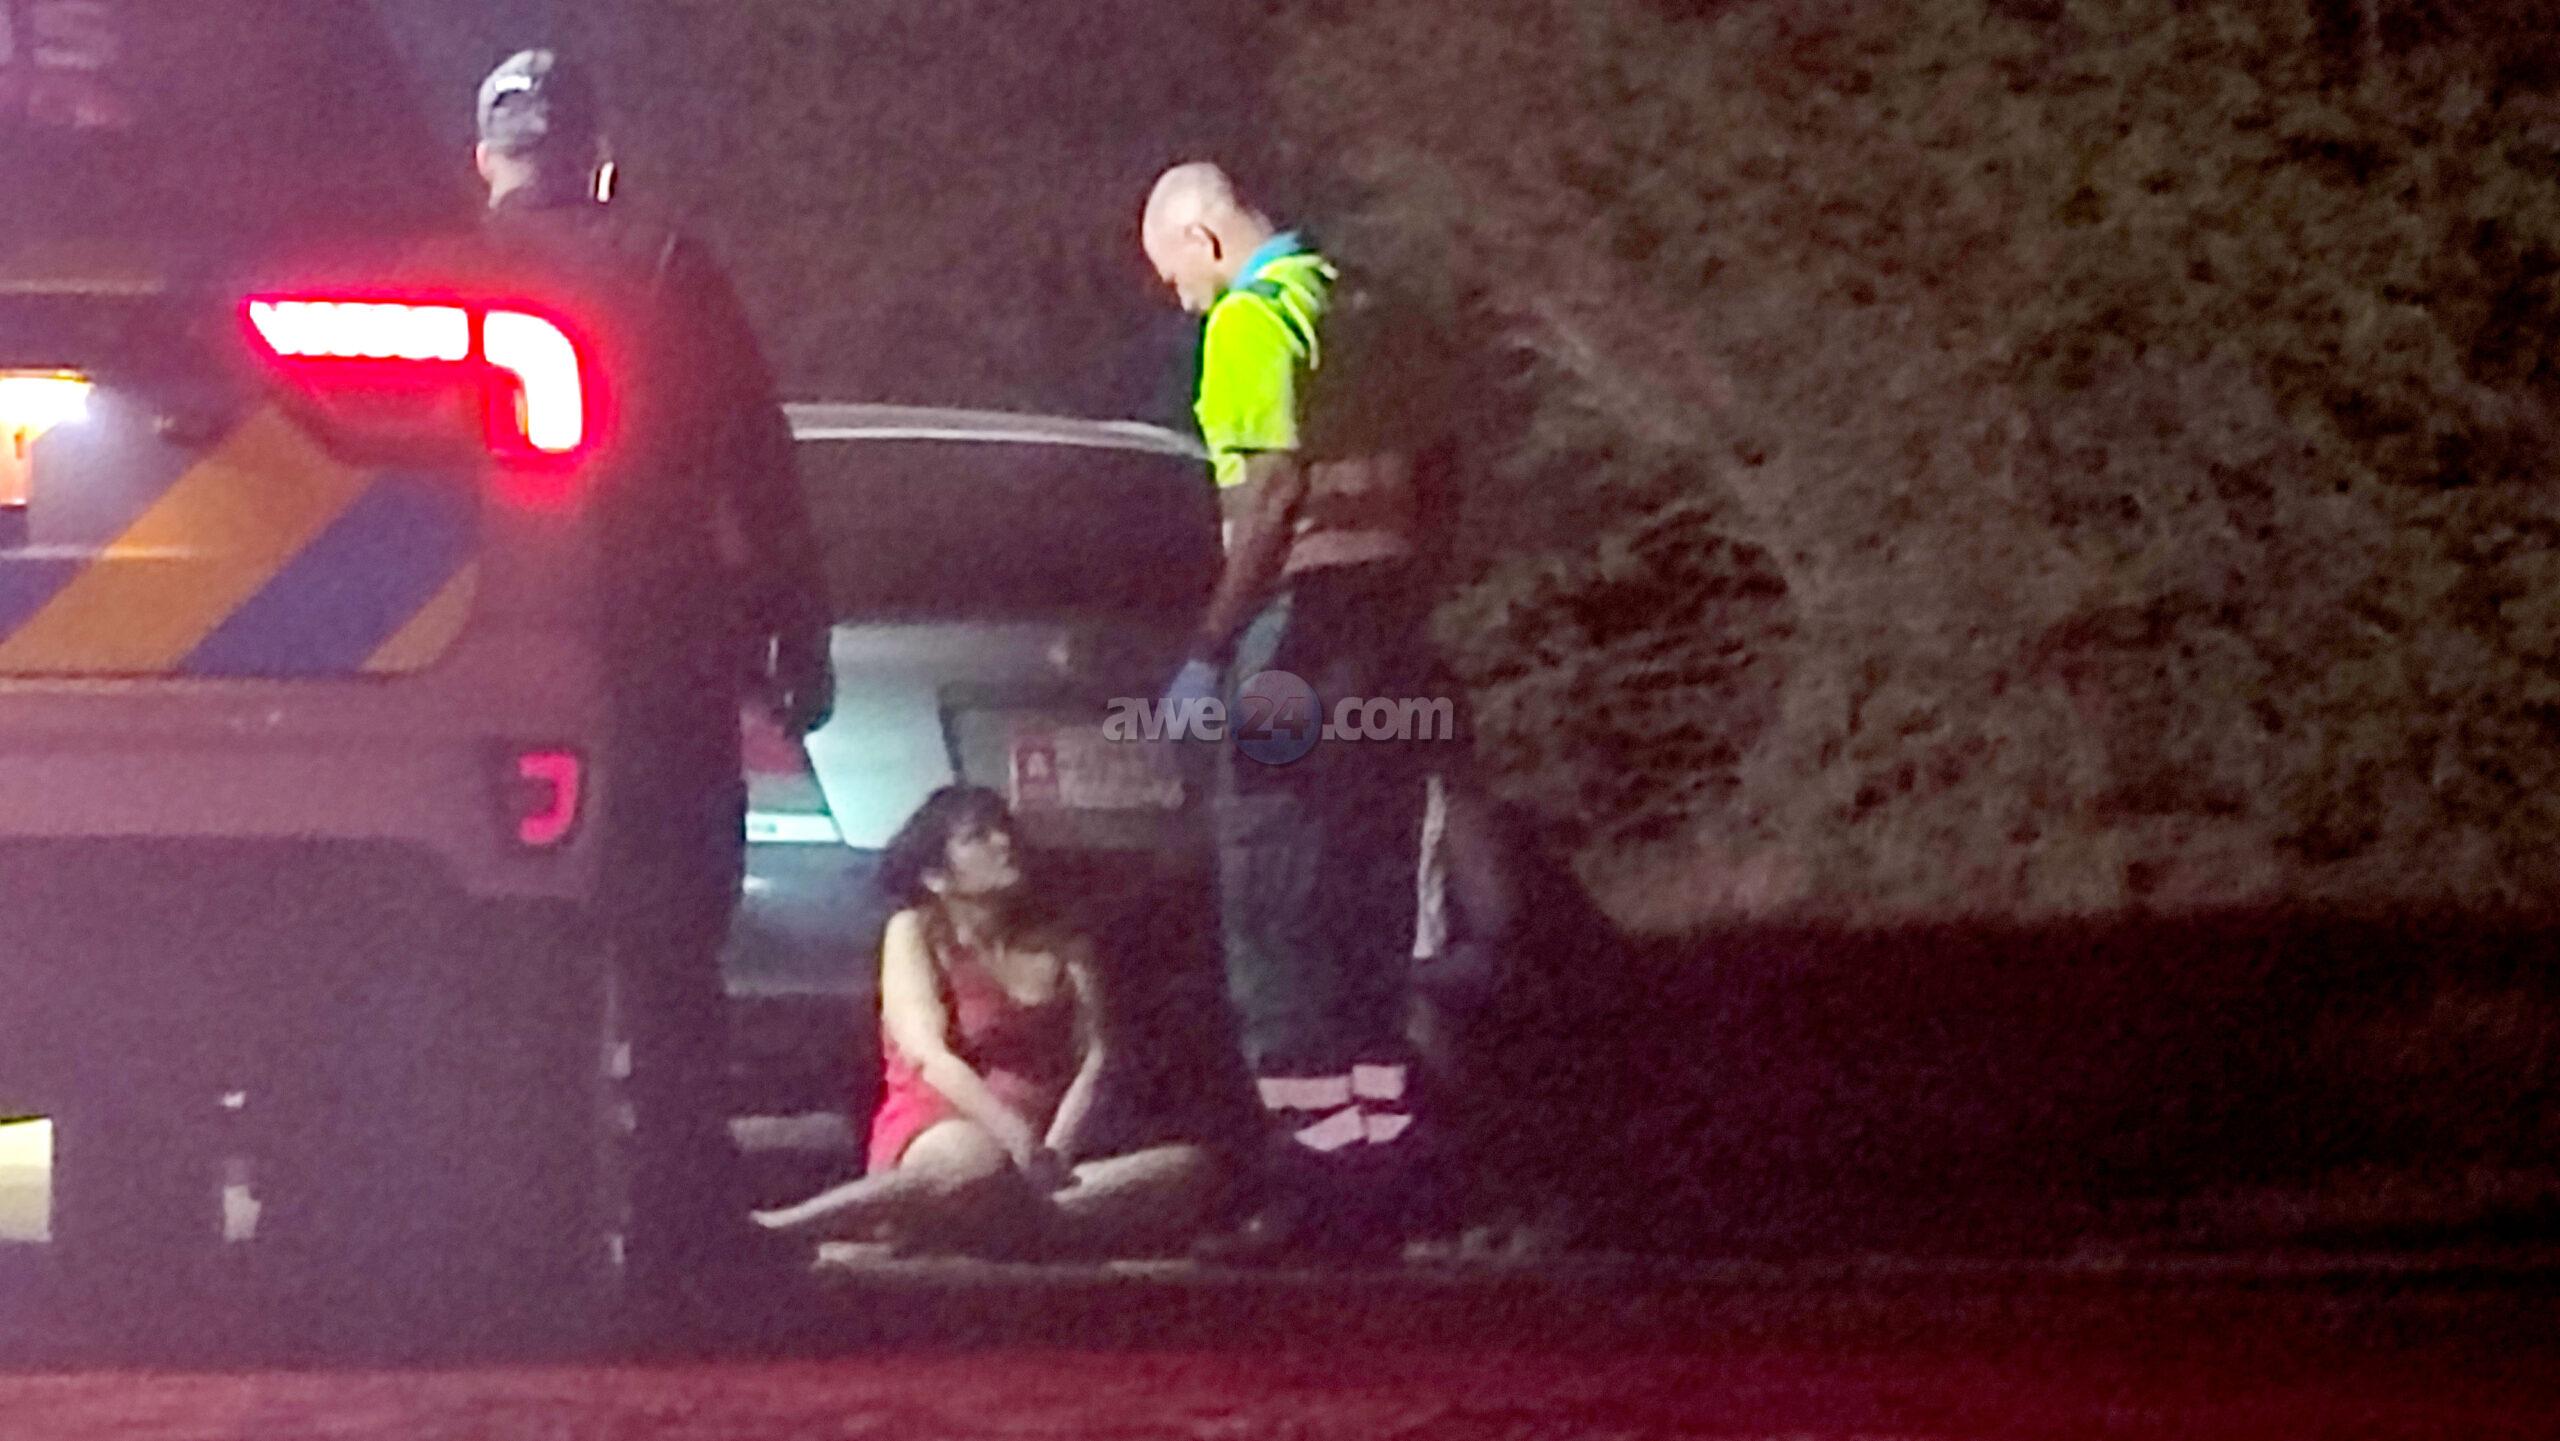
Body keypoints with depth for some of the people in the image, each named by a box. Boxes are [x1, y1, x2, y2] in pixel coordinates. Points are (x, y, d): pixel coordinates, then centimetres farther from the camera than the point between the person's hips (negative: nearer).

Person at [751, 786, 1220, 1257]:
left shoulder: (1063, 947, 19)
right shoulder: (917, 932, 8)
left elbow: (1096, 1060, 6)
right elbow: (927, 1053, -8)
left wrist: (1055, 1151, -15)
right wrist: (1018, 1139, -23)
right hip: (931, 1141, -5)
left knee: (1191, 1169, -25)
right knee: (977, 1162, -43)